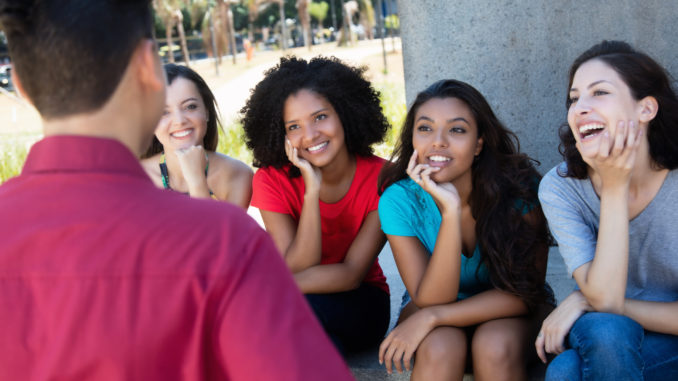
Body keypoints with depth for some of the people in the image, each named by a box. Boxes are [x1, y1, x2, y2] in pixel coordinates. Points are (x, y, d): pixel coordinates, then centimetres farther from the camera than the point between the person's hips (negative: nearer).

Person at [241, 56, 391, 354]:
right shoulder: (272, 180, -13)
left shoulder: (379, 178, -15)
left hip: (360, 306, -1)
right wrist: (312, 190, -29)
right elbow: (297, 269, -20)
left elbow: (352, 273, -19)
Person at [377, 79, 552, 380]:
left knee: (495, 346, -33)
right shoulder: (399, 200, -18)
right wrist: (450, 210, -36)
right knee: (440, 347, -32)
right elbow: (430, 299, -23)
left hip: (509, 313, 0)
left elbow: (525, 291, -19)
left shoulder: (519, 189, -20)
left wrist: (432, 317, -27)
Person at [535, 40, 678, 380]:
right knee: (603, 330, -34)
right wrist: (614, 188, -24)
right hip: (605, 344, 2)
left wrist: (585, 302, -16)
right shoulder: (560, 188, -11)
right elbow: (605, 299, -21)